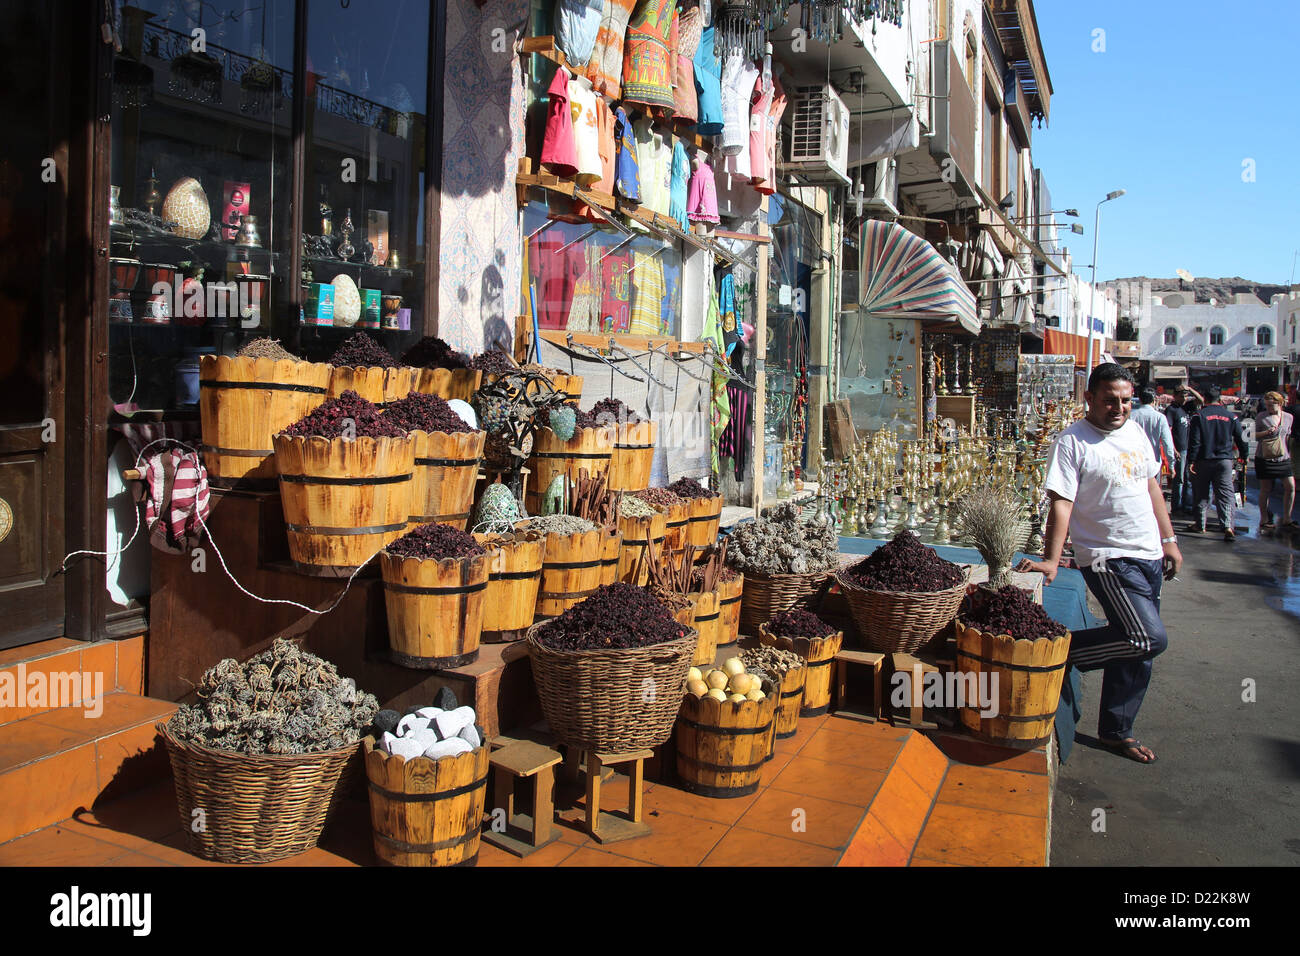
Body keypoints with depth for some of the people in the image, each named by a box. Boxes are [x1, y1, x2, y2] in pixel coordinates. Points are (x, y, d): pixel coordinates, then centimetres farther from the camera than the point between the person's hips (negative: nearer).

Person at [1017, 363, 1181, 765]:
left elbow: (1152, 487, 20)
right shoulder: (1072, 441, -12)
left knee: (1136, 648, 10)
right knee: (1149, 637, -19)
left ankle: (1116, 731, 23)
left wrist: (1169, 539, 19)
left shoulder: (1135, 433, 11)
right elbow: (1061, 503, -18)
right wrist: (1051, 559, -24)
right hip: (1108, 558, -7)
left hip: (1149, 555, 7)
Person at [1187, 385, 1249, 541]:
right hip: (1225, 460, 1)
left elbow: (1194, 441, -10)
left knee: (1202, 493, 11)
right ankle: (1228, 526, -14)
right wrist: (1244, 455, 23)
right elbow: (1241, 439, 9)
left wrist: (1191, 460, -6)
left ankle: (1200, 525, 18)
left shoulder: (1199, 416, -6)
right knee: (1226, 493, 0)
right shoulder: (1231, 417, 3)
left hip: (1204, 460, -1)